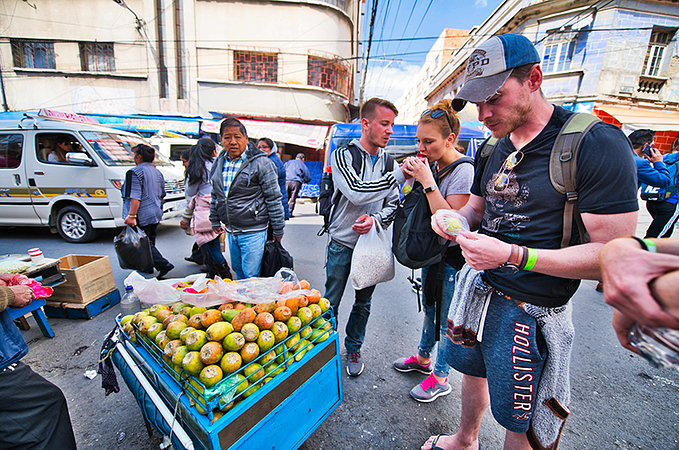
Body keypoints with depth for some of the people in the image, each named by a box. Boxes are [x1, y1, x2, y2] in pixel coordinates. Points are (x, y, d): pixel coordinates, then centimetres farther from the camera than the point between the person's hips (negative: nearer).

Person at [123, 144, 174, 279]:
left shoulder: (135, 172, -13)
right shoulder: (157, 172, 12)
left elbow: (135, 197, -21)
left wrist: (131, 215, -22)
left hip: (143, 216, -8)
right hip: (156, 214, 8)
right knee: (150, 242, 16)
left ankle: (163, 265, -11)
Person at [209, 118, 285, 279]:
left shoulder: (260, 163, -11)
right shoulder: (219, 163, 8)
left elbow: (274, 198, -10)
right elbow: (215, 195, 20)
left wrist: (278, 230, -9)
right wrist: (215, 221, 21)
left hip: (253, 231, -6)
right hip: (230, 231, 7)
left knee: (251, 277, 1)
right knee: (237, 271, 21)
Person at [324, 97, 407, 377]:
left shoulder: (388, 161, 4)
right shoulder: (343, 155, -10)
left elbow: (394, 204, 6)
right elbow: (357, 192, -27)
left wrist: (376, 218, -15)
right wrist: (400, 175, -30)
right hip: (342, 242, -3)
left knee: (363, 303, 16)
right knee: (331, 302, 8)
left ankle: (353, 349, 39)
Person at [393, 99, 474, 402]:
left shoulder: (464, 172, -22)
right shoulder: (433, 165, 3)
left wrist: (427, 181, -28)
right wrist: (412, 178, -6)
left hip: (454, 257, -8)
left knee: (447, 320, 8)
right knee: (430, 308, 23)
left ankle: (440, 378, 30)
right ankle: (423, 358, 44)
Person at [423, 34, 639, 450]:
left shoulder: (597, 145, -16)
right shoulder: (493, 151, 5)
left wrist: (512, 255, -28)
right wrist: (455, 218, -7)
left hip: (530, 311, -6)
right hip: (478, 288, 7)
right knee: (473, 371, 27)